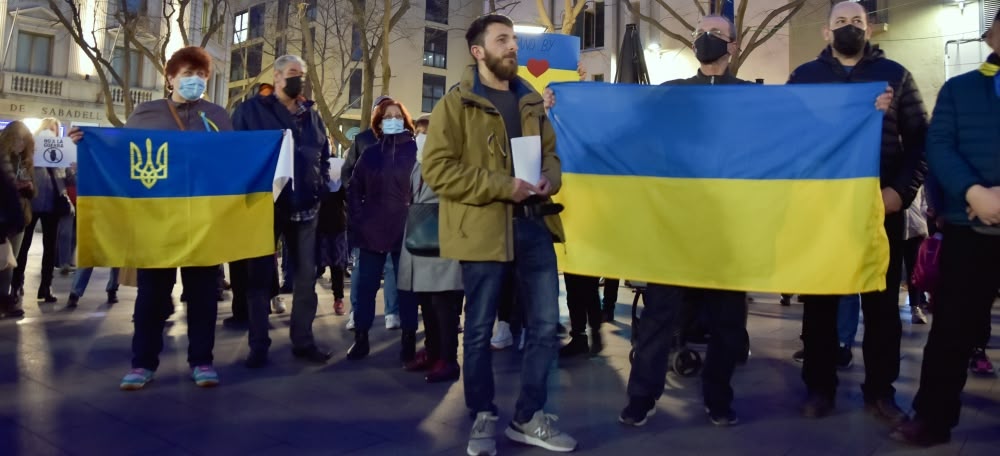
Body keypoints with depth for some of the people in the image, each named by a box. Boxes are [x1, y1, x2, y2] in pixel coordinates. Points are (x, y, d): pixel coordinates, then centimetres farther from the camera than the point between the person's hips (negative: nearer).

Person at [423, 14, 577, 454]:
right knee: (480, 329, 7)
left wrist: (549, 179, -2)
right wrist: (502, 186, -18)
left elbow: (550, 153, 23)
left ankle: (529, 417, 24)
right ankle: (484, 417, 25)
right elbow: (437, 169, -12)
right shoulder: (456, 103, -3)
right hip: (483, 229, -5)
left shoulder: (531, 101, 15)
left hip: (534, 225, 5)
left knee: (545, 326, 7)